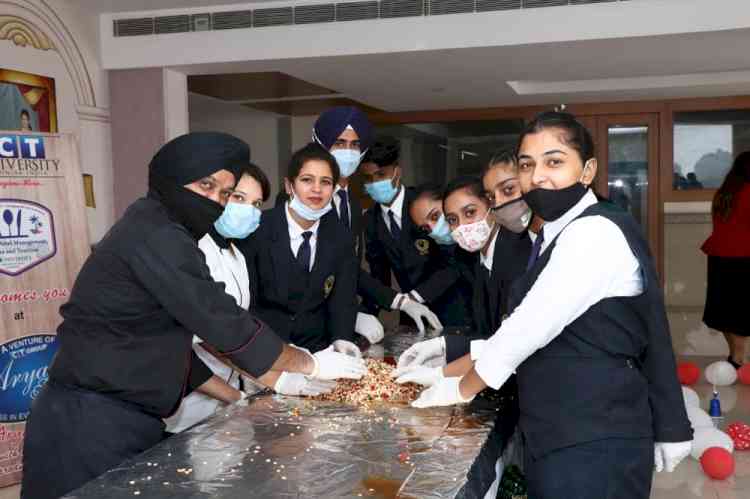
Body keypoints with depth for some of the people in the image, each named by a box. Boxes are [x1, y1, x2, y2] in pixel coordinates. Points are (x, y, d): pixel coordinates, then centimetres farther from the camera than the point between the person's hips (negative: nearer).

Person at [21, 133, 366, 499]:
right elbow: (224, 325, -19)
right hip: (91, 422, -10)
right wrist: (312, 364, -8)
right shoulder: (156, 235, -18)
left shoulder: (160, 234, 14)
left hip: (119, 417, 10)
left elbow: (175, 350, 17)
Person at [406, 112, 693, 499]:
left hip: (594, 444, -8)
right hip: (554, 436, 8)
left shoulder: (596, 233, -17)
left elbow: (530, 326, -19)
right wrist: (448, 370, 6)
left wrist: (462, 388, -7)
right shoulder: (552, 238, 13)